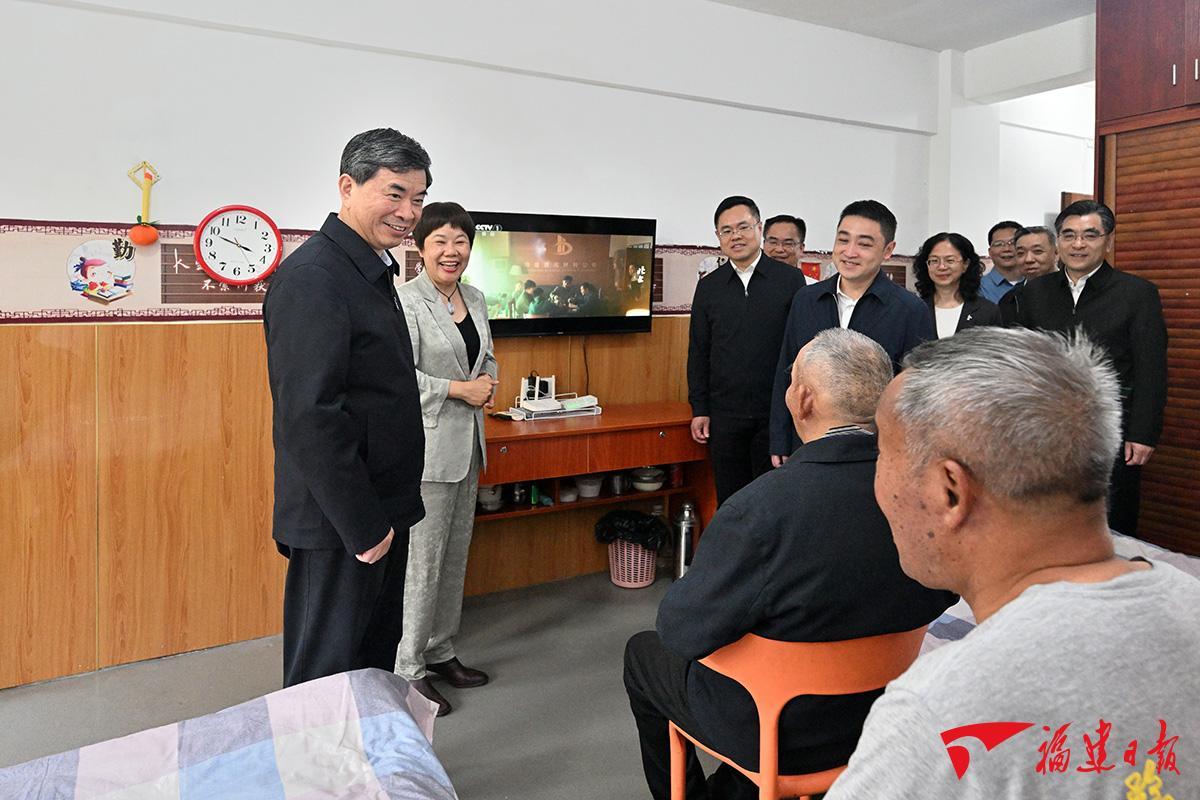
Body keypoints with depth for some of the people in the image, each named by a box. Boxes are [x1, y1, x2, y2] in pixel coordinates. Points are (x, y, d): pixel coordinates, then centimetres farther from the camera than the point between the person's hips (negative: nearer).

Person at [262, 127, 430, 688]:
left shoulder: (373, 272, 13)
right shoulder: (311, 278, -18)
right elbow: (309, 418, -25)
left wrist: (384, 516, 18)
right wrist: (363, 526, -20)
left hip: (378, 514, 10)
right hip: (338, 527, -9)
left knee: (375, 670, 21)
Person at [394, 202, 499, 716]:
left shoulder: (475, 300, 12)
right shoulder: (407, 301, -11)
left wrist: (488, 383, 2)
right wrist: (461, 389, -14)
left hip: (467, 444, 8)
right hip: (427, 445, -8)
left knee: (455, 554, 15)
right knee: (422, 558, -3)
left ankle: (440, 652, 29)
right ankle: (408, 669, 11)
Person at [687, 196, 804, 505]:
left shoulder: (790, 279, 0)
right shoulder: (709, 287, 7)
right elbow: (698, 352, 9)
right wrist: (699, 409, 4)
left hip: (776, 411, -2)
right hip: (724, 414, 2)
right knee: (729, 500, 10)